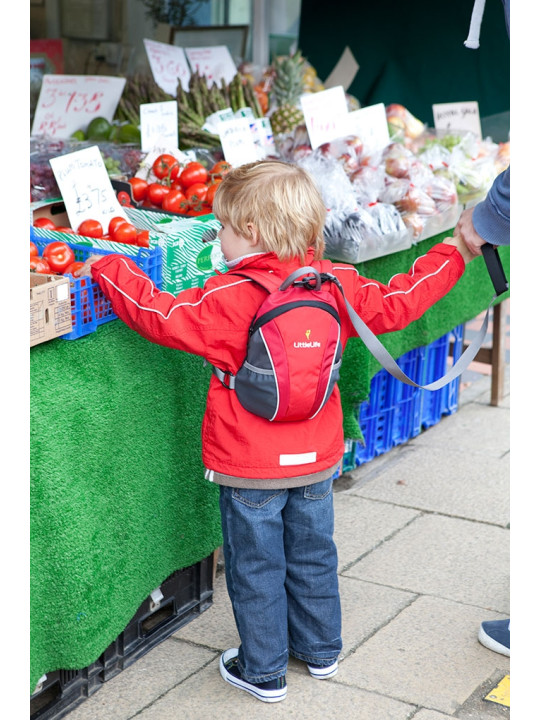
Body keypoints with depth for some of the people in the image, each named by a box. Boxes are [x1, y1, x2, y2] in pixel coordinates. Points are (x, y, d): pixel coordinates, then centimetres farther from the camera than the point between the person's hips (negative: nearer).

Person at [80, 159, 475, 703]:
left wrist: (109, 270, -5)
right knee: (312, 557, 21)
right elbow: (395, 304, 4)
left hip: (250, 470, -5)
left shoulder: (229, 298, -21)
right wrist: (450, 255, 19)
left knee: (255, 568, 10)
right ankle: (320, 651, 38)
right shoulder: (339, 285, -5)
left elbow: (160, 317, -18)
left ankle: (264, 672, 22)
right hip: (317, 459, 6)